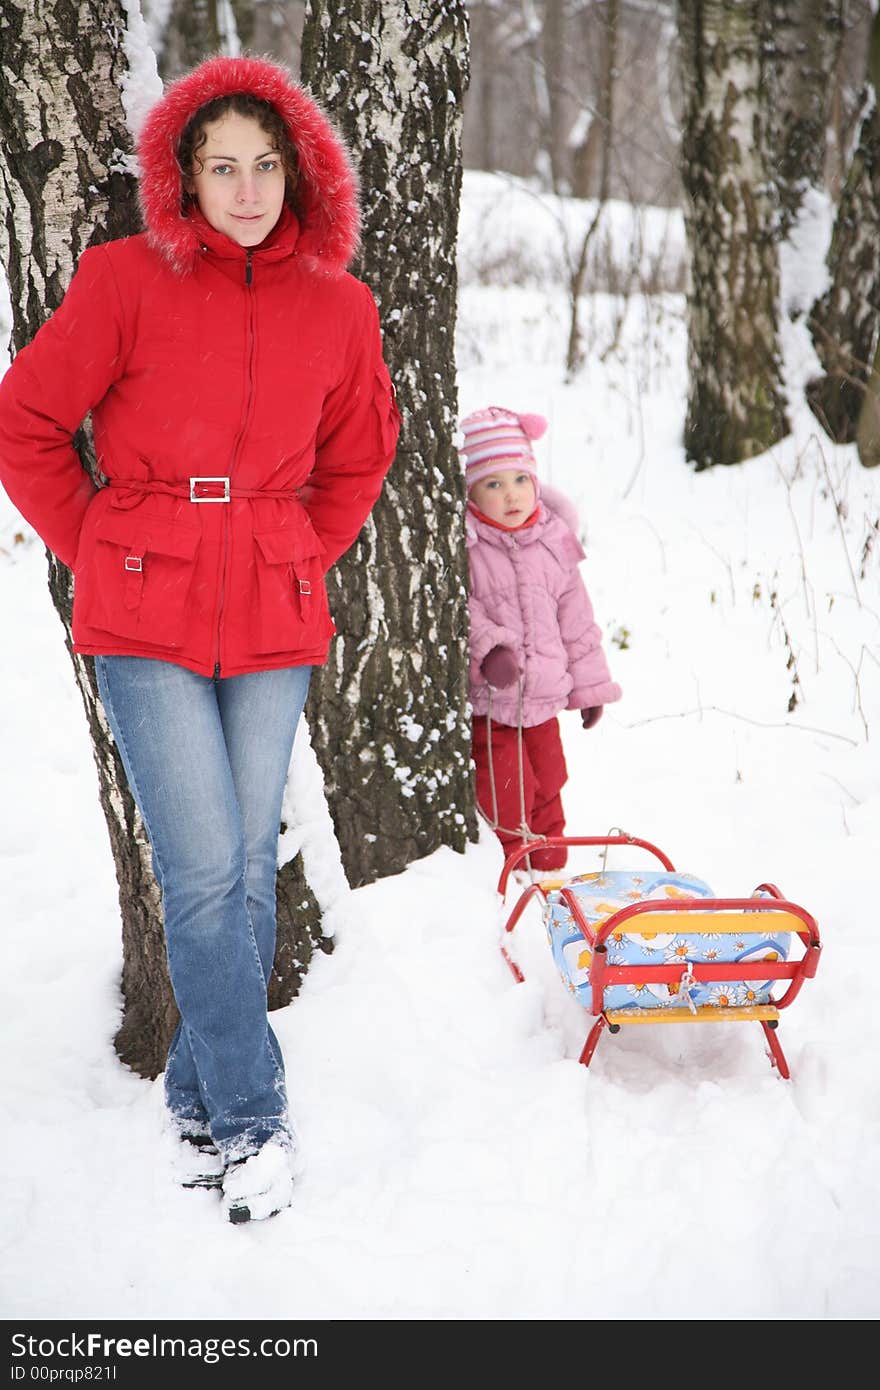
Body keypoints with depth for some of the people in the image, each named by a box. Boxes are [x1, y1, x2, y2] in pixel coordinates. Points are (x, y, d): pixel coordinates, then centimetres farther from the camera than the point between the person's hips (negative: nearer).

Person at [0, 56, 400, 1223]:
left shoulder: (338, 307, 4)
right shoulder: (128, 281, -5)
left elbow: (358, 457, 20)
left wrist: (306, 560, 9)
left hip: (273, 621, 3)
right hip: (144, 618, -3)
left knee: (247, 870, 7)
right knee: (205, 873, -7)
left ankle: (198, 1094, 24)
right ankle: (252, 1117, 4)